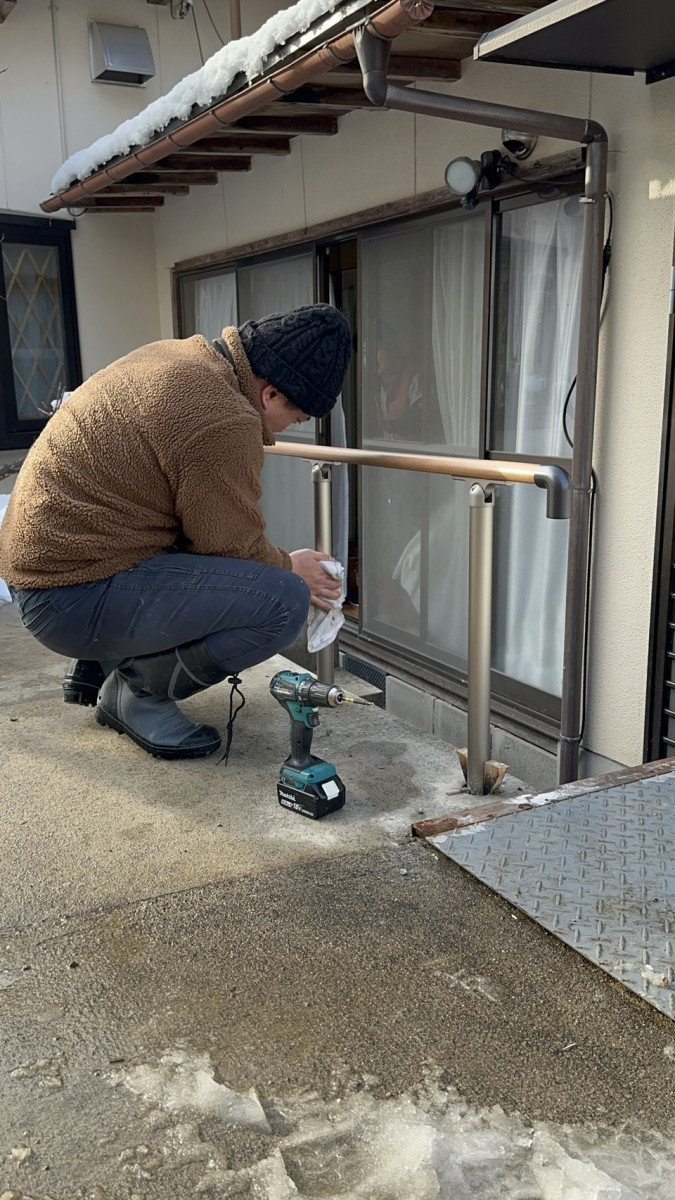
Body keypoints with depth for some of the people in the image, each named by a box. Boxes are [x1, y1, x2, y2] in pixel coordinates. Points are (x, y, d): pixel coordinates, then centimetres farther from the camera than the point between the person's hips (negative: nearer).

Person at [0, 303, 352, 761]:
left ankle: (96, 666, 21)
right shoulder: (225, 422, -23)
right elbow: (235, 548, -11)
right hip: (74, 599, -10)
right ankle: (138, 691, 0)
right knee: (284, 601, -18)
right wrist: (291, 569, 9)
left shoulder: (180, 353, 8)